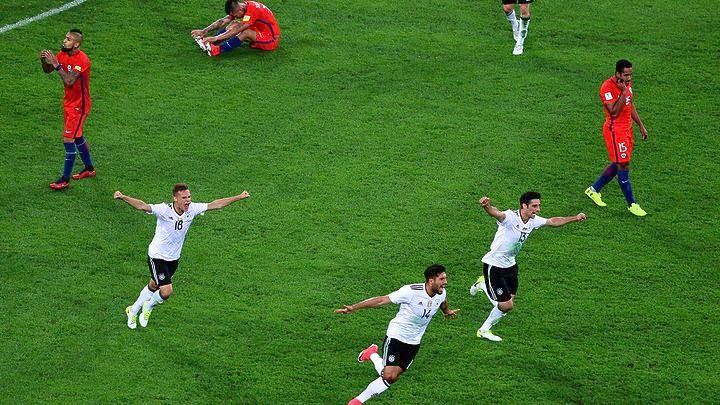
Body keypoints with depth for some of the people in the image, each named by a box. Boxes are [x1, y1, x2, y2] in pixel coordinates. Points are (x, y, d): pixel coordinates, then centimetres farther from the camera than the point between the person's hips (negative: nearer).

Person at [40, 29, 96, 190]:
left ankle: (65, 180, -4)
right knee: (77, 136, 21)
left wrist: (56, 64, -34)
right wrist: (44, 61, -16)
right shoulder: (63, 54, -1)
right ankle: (89, 169, 39)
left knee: (68, 139, -9)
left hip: (79, 105, -9)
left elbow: (69, 81, -33)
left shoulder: (82, 60, -26)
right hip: (69, 102, 9)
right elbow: (48, 70, 5)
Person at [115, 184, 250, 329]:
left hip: (174, 258, 6)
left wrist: (239, 197, 1)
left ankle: (133, 310, 46)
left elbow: (215, 204, -1)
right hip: (157, 256, -6)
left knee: (153, 287, 22)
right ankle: (149, 306, 19)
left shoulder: (192, 209, -11)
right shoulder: (164, 210, -28)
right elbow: (142, 206, -41)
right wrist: (123, 197, -58)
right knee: (167, 291, -14)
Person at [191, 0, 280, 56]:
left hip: (271, 39, -9)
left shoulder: (252, 10, -27)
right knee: (234, 24, -4)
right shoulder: (239, 8, -1)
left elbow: (236, 31, -31)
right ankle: (207, 42, -16)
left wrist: (216, 38, -34)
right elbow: (223, 21, -3)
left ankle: (217, 50, -39)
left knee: (245, 33, -32)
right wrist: (205, 31, -13)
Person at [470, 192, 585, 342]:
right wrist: (486, 206, -71)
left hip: (510, 264, 8)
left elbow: (552, 221, 16)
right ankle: (484, 330, 18)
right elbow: (495, 213, -48)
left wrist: (575, 218, 18)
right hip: (493, 265, -8)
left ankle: (483, 284, 36)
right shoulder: (510, 217, -27)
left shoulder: (533, 220, -3)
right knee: (506, 305, -7)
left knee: (509, 302, 11)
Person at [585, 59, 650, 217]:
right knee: (623, 166, -4)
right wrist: (623, 92, -30)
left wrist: (641, 125, 19)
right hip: (615, 130, -9)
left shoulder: (627, 83, 5)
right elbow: (614, 112, -27)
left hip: (627, 128, 9)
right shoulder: (607, 87, -22)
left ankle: (594, 190, 30)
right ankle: (631, 204, 3)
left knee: (618, 164, 15)